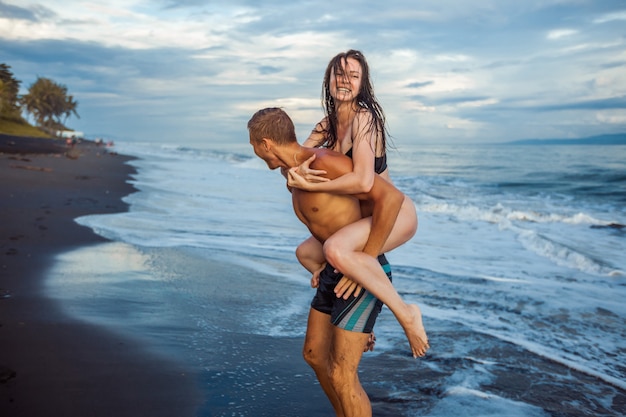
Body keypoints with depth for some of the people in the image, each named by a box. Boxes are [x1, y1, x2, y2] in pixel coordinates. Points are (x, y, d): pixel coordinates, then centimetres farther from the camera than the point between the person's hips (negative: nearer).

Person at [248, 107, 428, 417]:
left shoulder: (324, 162, -22)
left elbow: (392, 196, -28)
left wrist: (366, 258, -24)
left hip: (364, 274, -10)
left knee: (342, 376, -7)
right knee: (314, 354, 19)